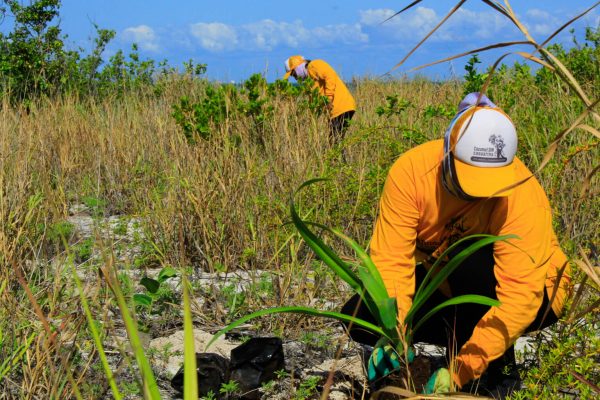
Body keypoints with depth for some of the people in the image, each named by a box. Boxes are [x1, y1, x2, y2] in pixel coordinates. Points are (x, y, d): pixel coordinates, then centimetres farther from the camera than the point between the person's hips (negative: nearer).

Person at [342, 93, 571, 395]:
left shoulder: (524, 196, -34)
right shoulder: (411, 170, -25)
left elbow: (521, 297, -38)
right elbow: (391, 258, -29)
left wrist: (460, 371, -44)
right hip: (446, 285, 4)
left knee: (470, 259, -36)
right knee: (359, 317, -16)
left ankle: (499, 371, -14)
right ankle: (462, 340, 3)